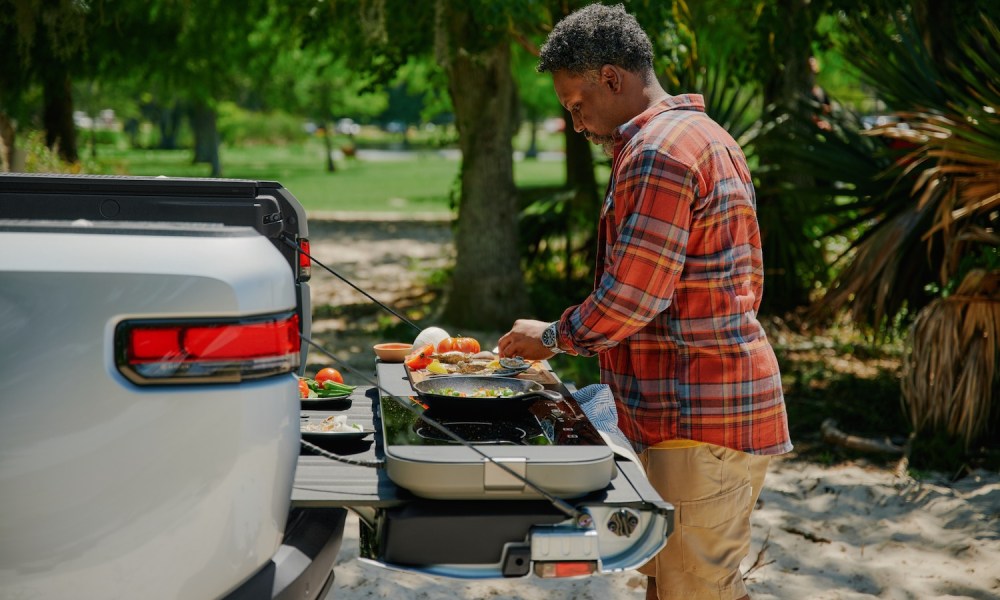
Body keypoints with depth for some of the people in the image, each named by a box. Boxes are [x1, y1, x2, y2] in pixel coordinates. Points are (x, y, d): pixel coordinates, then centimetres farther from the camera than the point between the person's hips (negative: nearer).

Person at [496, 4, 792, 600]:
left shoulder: (658, 153, -16)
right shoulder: (706, 137, 18)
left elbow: (631, 297, -19)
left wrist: (552, 336, -2)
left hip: (700, 419, -11)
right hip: (724, 397, 11)